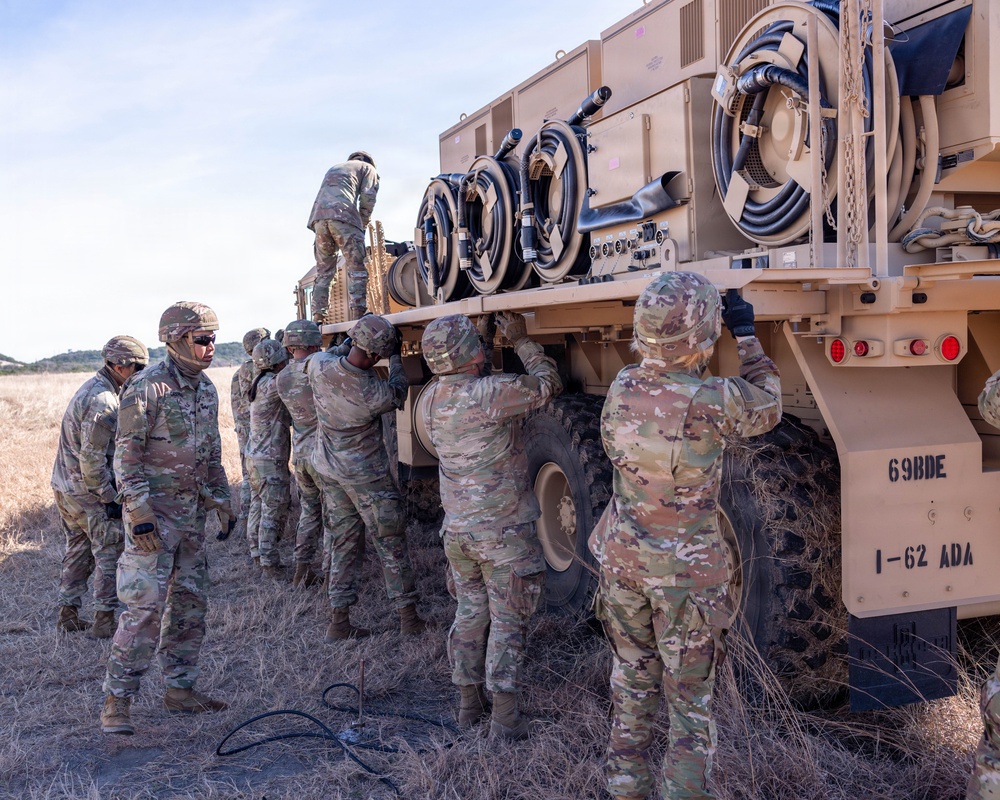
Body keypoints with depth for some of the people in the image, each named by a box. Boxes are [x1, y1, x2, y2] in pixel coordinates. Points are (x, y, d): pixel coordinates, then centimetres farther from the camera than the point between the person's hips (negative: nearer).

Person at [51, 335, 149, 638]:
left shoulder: (91, 388, 10)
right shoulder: (103, 401, -22)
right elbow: (92, 458, -24)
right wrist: (111, 498, -18)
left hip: (64, 486, 10)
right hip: (87, 491, -10)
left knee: (78, 550, 18)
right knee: (111, 552, 0)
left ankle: (68, 615, 26)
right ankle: (104, 621, 5)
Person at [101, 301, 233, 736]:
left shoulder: (206, 388, 10)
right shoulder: (147, 388, -14)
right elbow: (126, 455, -16)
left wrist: (221, 497, 17)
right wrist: (140, 513, -20)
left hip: (192, 512, 8)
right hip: (154, 511, -8)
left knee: (190, 603, 12)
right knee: (146, 606, -10)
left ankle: (180, 687, 24)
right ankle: (116, 700, 1)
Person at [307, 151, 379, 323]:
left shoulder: (333, 169, 39)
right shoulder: (367, 168, 23)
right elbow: (367, 198, 6)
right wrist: (363, 225, 14)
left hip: (319, 216, 5)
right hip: (342, 214, -5)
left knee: (324, 271, 9)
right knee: (356, 268, -7)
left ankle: (318, 317, -1)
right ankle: (358, 314, -19)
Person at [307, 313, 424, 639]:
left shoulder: (319, 366, -14)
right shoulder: (373, 392, -26)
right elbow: (397, 395, -1)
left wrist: (347, 346, 12)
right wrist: (396, 358, 9)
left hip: (329, 469, 6)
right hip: (366, 475, -6)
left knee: (343, 543, 14)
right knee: (391, 545, 7)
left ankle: (339, 622, 16)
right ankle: (409, 618, 14)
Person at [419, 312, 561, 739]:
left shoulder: (430, 401, 0)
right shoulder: (489, 393, -22)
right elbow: (548, 384, -9)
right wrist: (521, 340, 1)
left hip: (456, 528, 6)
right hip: (503, 531, -6)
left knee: (469, 612, 18)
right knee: (508, 620, 5)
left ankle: (469, 702, 27)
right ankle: (505, 713, 8)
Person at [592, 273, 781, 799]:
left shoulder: (621, 389, -9)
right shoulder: (712, 402, -22)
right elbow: (767, 410, -1)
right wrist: (747, 336, 8)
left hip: (622, 561, 5)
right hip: (686, 570, -4)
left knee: (631, 683, 19)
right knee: (690, 699, 9)